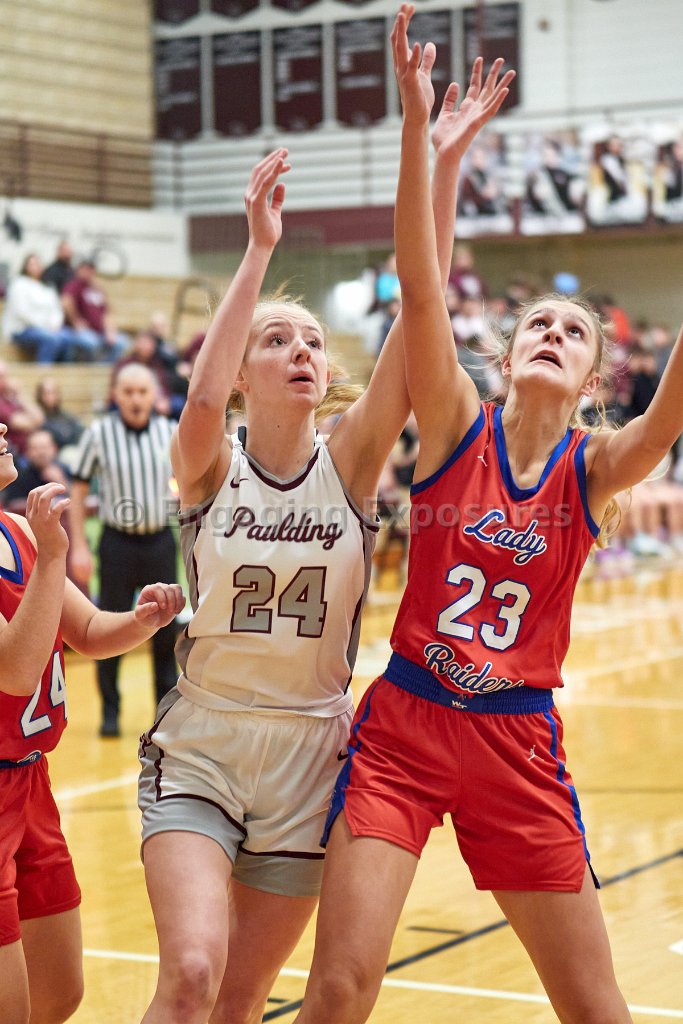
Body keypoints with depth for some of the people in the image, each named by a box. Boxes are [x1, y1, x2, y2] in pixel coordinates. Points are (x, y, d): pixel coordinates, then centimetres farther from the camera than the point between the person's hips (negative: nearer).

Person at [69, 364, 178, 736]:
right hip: (118, 541, -2)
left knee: (166, 629, 7)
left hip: (161, 539, 2)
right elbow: (79, 489, 0)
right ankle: (110, 712, 15)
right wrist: (79, 546, -4)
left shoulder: (171, 432, -1)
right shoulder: (98, 434, -7)